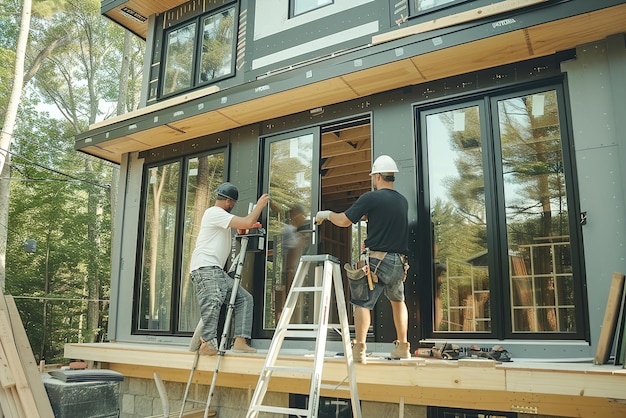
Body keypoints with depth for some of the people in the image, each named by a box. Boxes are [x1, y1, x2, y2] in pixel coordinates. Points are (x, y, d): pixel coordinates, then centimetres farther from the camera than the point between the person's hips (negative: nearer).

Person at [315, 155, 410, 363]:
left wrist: (326, 214, 16)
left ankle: (359, 349, -9)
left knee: (362, 302, 0)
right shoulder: (403, 201, 10)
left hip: (377, 260, -6)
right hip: (399, 262, 6)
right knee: (398, 300, 24)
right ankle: (403, 347, 25)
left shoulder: (371, 198, -7)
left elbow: (344, 221, -3)